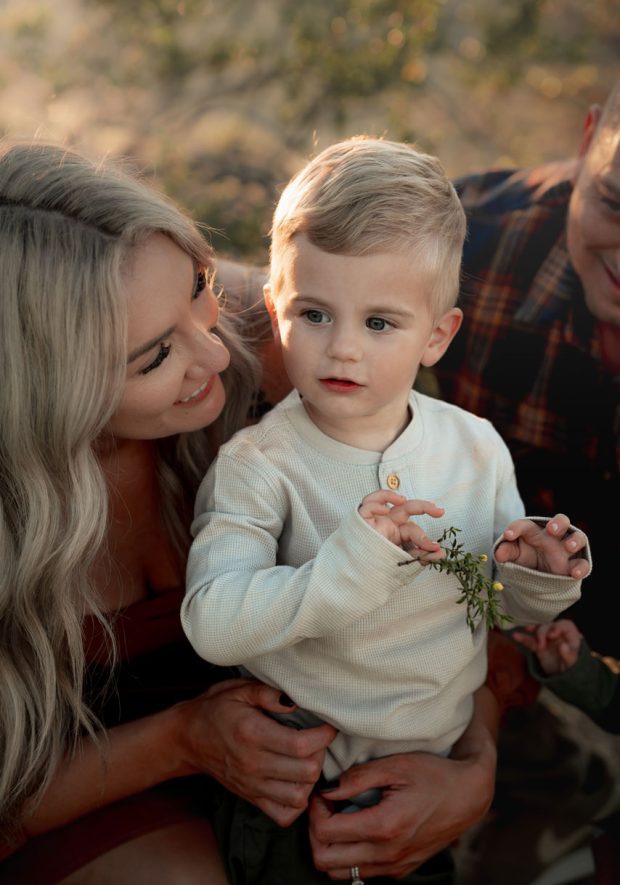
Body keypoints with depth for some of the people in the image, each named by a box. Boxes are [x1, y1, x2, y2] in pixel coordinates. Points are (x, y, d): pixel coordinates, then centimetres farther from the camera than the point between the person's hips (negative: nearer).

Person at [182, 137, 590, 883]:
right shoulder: (258, 465, -17)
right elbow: (212, 625, -29)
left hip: (453, 744, 4)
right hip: (307, 766, -3)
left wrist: (540, 577, -16)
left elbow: (508, 605, 7)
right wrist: (348, 567, -38)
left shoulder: (476, 449, -4)